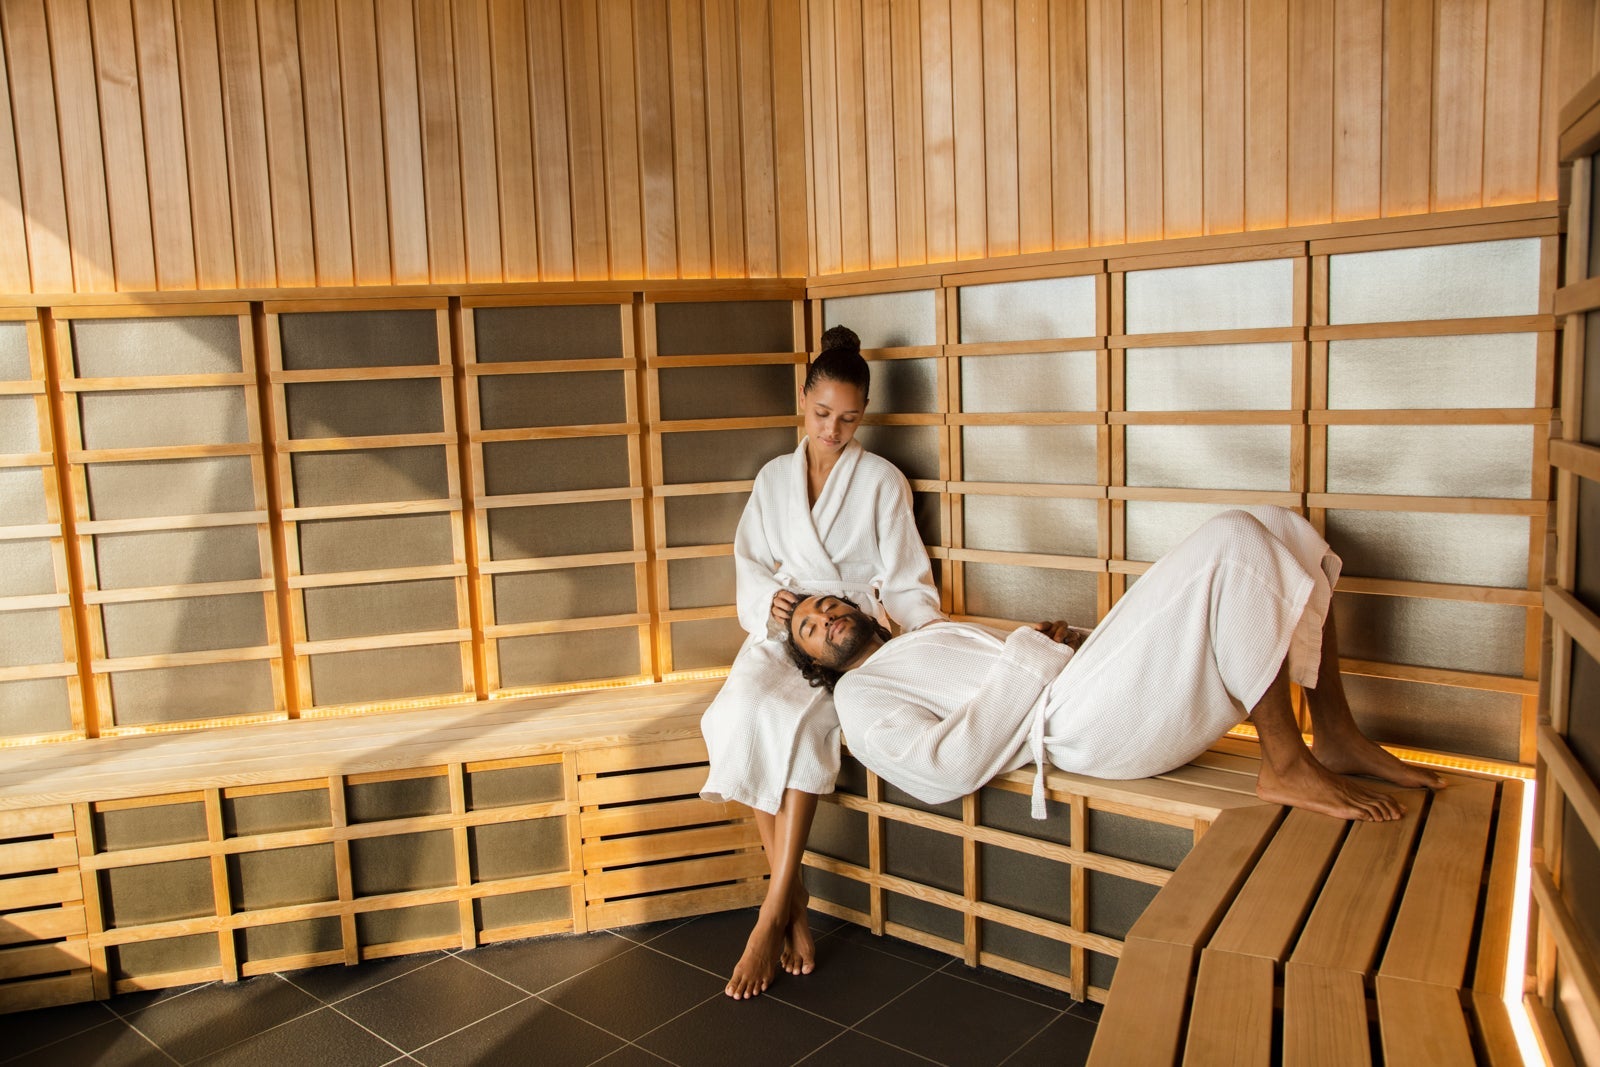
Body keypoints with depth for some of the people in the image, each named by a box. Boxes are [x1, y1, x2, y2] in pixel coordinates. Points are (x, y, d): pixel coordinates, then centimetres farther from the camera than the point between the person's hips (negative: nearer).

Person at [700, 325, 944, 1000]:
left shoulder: (881, 481, 5)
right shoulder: (774, 478, 16)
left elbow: (906, 581, 3)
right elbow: (749, 562, 15)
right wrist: (769, 601, -8)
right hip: (784, 629, 3)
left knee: (799, 720, -33)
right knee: (745, 711, -30)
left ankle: (773, 912, -26)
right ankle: (792, 894, -20)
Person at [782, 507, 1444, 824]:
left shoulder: (929, 639, 35)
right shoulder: (859, 696, 8)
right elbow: (943, 771, -11)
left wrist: (1060, 638, 7)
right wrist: (1029, 656, -10)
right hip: (1080, 723, -9)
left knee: (1278, 527, 0)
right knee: (1232, 541, -24)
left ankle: (1338, 739, 0)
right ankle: (1287, 765, -18)